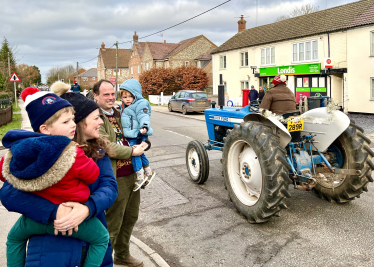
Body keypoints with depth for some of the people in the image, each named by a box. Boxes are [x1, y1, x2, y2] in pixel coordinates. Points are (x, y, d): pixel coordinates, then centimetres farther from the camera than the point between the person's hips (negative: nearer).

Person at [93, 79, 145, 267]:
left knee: (130, 218, 21)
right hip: (114, 179, -8)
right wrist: (132, 151, -15)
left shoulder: (119, 114, 13)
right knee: (112, 224, 3)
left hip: (132, 174, 8)